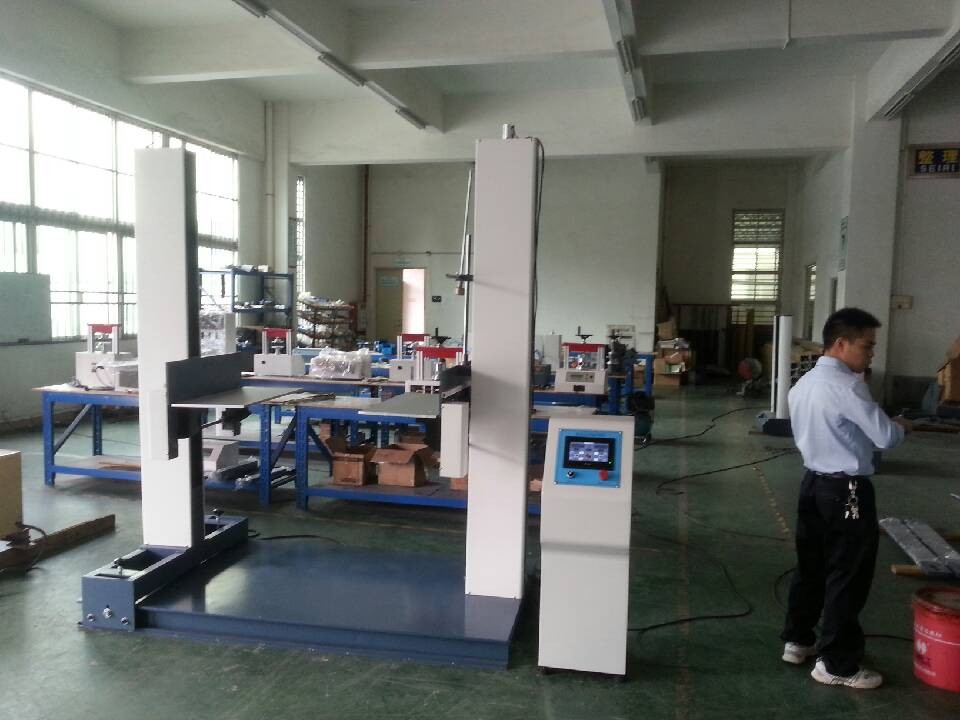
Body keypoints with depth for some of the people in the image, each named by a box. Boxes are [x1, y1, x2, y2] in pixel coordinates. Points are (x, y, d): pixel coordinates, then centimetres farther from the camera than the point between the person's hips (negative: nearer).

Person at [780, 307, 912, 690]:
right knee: (848, 577, 3)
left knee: (810, 567, 18)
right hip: (847, 491, -9)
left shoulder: (803, 383, 9)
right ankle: (836, 664, 13)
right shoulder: (845, 386, -20)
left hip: (813, 482, 9)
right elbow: (885, 437, -18)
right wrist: (902, 425, 4)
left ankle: (797, 641, 30)